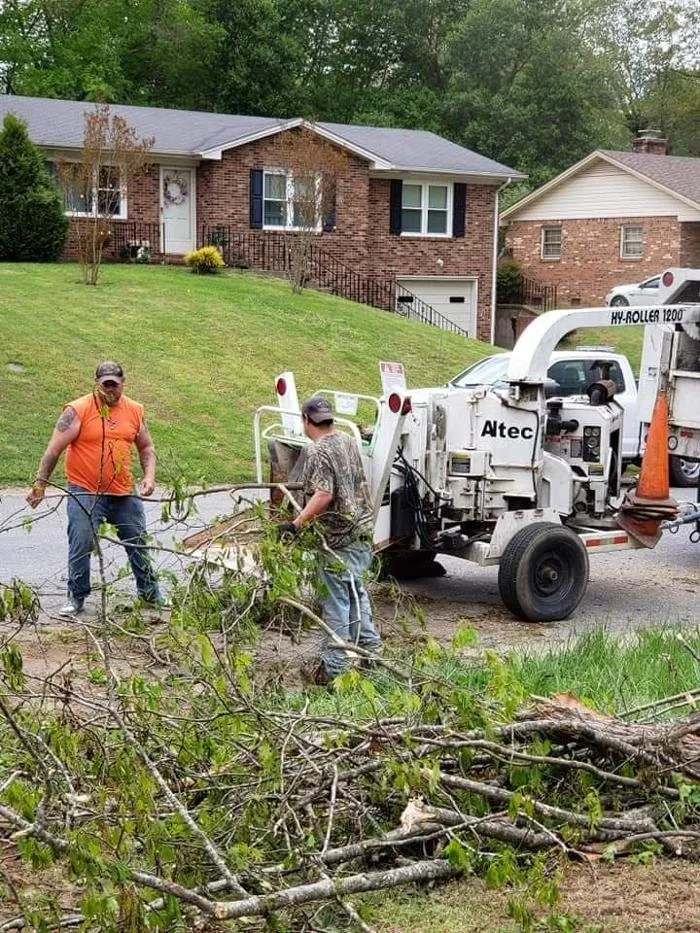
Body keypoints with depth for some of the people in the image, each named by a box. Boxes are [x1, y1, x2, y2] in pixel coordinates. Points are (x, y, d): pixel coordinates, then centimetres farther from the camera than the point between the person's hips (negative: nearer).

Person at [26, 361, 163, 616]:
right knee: (80, 546, -8)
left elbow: (146, 447, 16)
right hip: (85, 493, -4)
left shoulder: (134, 410, 4)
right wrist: (40, 485, -12)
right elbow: (54, 449, -10)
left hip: (124, 494, 4)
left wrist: (149, 476, 0)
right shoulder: (78, 410, -11)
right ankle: (76, 597, 7)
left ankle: (150, 592, 29)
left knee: (138, 543, 13)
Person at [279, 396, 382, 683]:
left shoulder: (318, 450, -15)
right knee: (354, 591, 24)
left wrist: (297, 523, -26)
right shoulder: (348, 440, 11)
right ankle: (370, 647, 32)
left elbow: (323, 494, -26)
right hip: (362, 530, 9)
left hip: (339, 538, -9)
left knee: (336, 600, -3)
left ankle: (333, 667, 2)